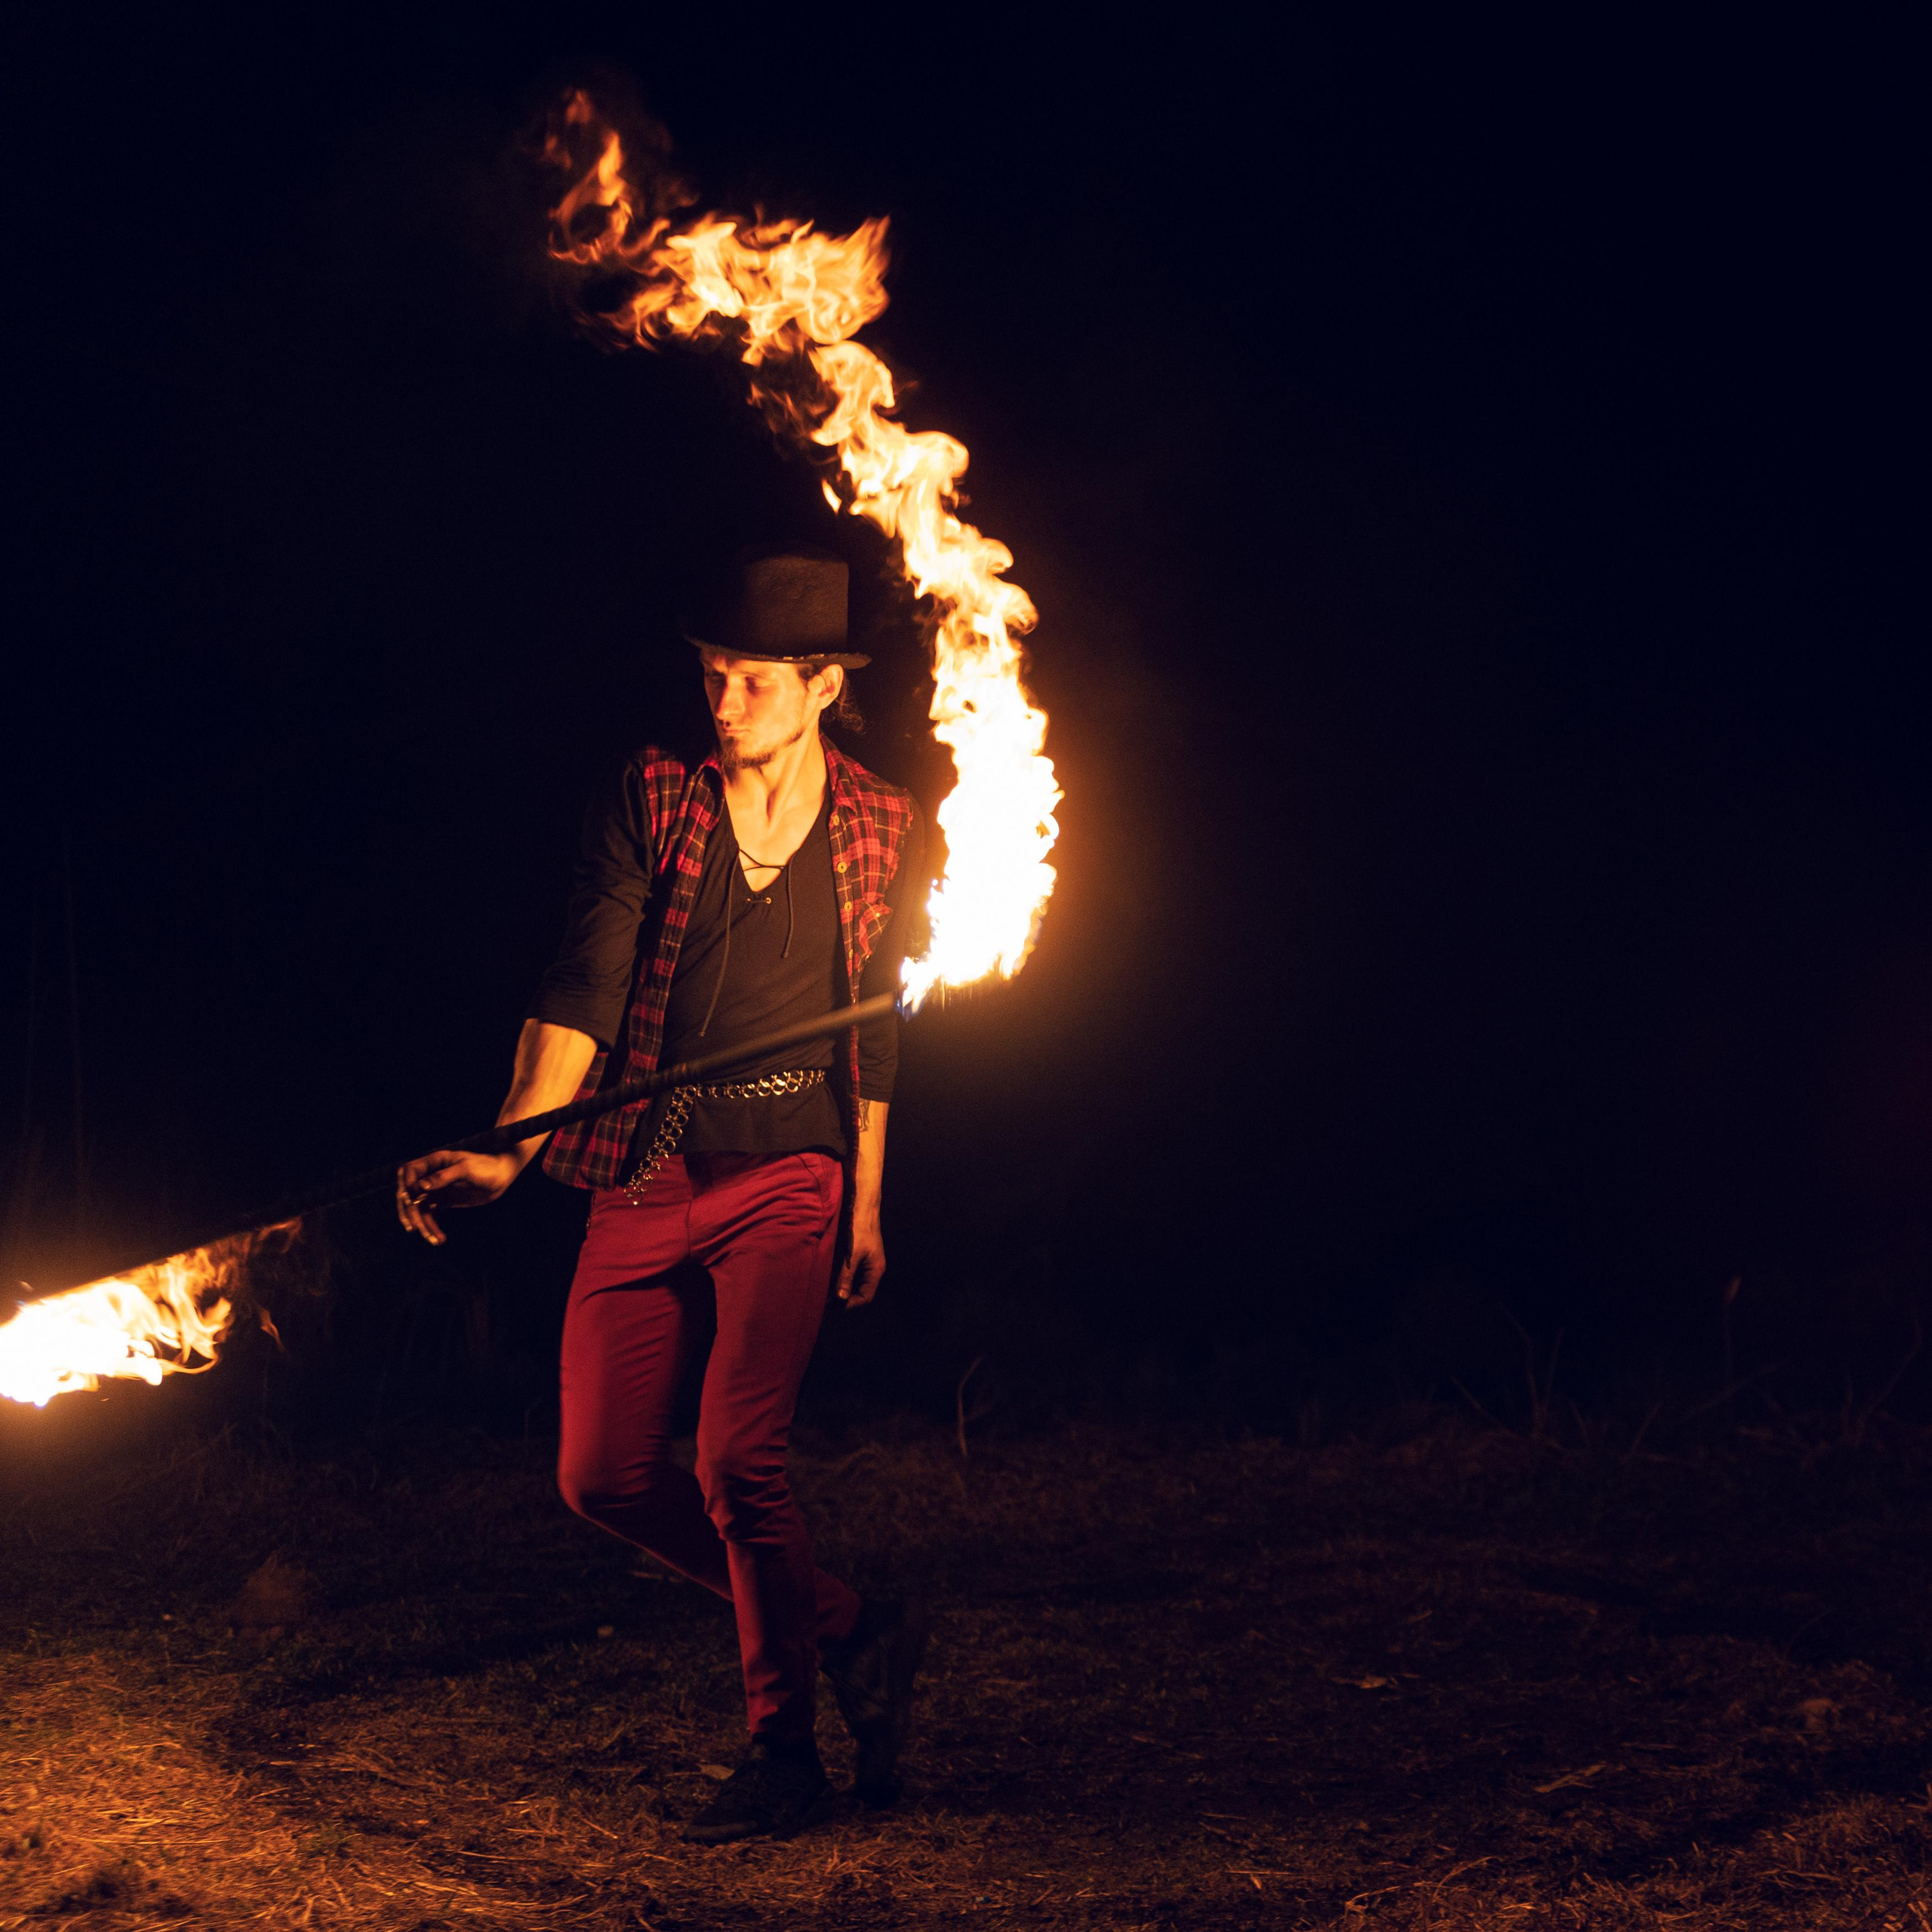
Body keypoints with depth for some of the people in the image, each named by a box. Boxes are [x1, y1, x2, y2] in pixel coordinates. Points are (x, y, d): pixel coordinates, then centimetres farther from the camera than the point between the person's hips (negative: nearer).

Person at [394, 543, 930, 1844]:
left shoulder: (884, 831, 2)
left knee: (737, 1462, -16)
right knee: (606, 1476, 1)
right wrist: (507, 1154, -20)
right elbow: (584, 991, -7)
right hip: (645, 1182, 3)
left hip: (789, 1176, -3)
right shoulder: (653, 801, 0)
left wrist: (868, 1205, 12)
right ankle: (849, 1632, 21)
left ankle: (785, 1754, 3)